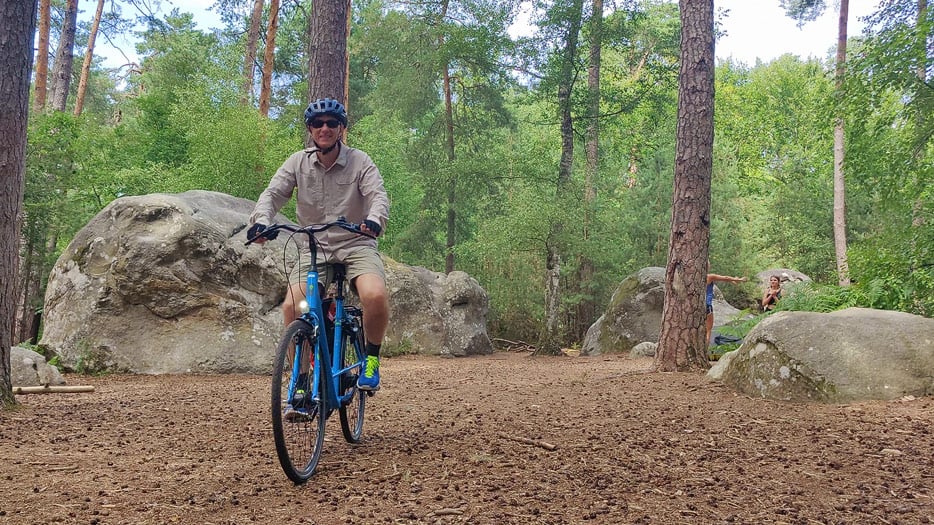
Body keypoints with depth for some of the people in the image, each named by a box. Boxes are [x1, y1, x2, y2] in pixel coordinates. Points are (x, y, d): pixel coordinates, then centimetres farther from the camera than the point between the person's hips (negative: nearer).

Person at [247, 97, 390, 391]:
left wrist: (374, 219, -39)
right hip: (314, 248, 2)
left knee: (375, 296, -32)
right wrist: (261, 221, -28)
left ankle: (371, 357, -4)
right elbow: (273, 193, -6)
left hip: (356, 245, -2)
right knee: (291, 306, -21)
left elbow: (378, 195, -15)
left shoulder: (360, 162, -2)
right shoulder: (298, 162, 4)